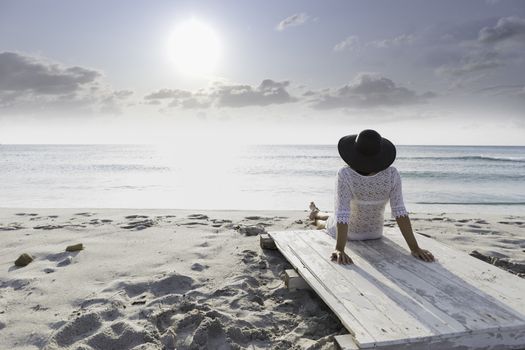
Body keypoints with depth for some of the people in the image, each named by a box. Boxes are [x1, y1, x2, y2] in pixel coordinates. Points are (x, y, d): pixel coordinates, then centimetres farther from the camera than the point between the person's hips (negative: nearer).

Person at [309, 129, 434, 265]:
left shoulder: (345, 174, -34)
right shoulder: (392, 174, -26)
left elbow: (342, 214, -39)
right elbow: (400, 211, -27)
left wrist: (339, 249, -42)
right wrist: (414, 248, -23)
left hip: (349, 231, -3)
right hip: (375, 232, 3)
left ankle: (316, 214, 69)